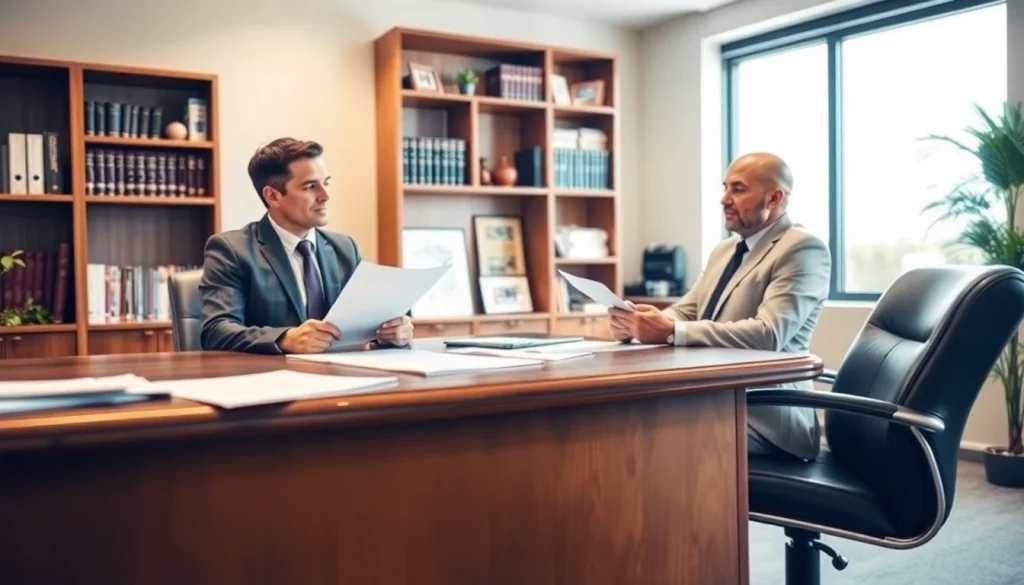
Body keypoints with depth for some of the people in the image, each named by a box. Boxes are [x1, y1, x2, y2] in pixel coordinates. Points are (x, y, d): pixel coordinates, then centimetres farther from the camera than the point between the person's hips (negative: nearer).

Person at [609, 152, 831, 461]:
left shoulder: (803, 249, -8)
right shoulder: (724, 250, 19)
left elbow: (768, 335, -22)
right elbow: (685, 311, 14)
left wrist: (671, 332, -28)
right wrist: (637, 324, -9)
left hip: (764, 412, -7)